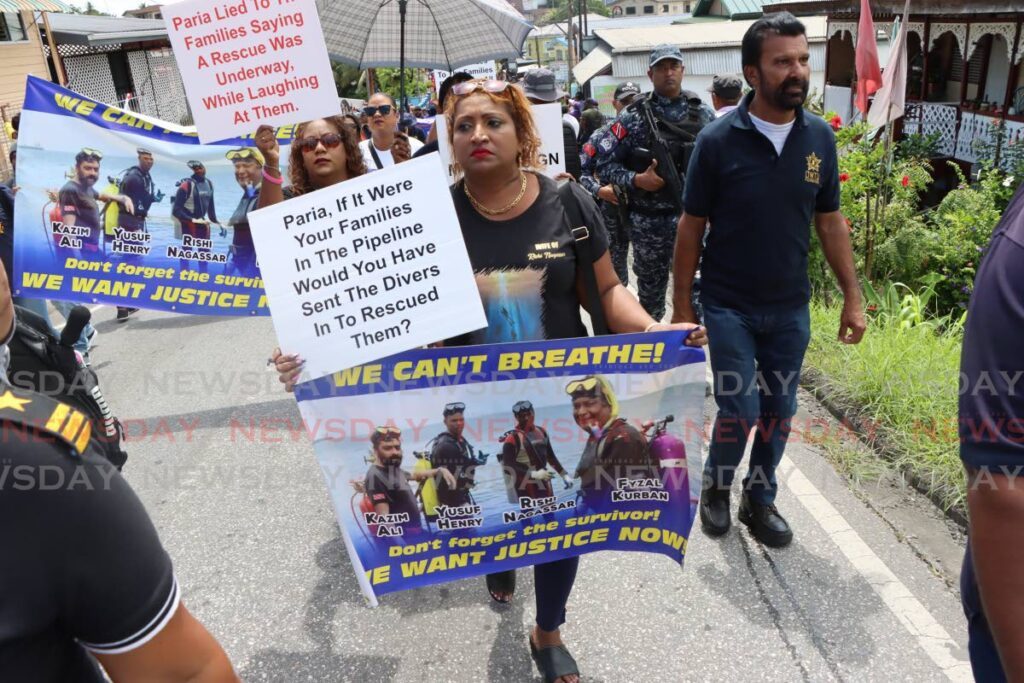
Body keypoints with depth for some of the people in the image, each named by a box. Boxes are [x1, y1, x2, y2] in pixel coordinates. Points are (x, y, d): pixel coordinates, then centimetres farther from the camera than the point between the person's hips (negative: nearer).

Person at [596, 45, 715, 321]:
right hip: (649, 221, -1)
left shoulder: (703, 113, 6)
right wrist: (636, 180, -18)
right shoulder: (633, 116, -3)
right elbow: (605, 165, -4)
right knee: (650, 288, 11)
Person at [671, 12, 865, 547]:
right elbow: (692, 227, -6)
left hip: (791, 307, 4)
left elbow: (830, 222, 6)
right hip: (729, 307, -3)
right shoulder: (718, 139, -12)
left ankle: (759, 500, 32)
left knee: (778, 412, 11)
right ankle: (715, 485, 27)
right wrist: (682, 305, -6)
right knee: (739, 411, -2)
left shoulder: (819, 136, -1)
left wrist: (853, 297, 4)